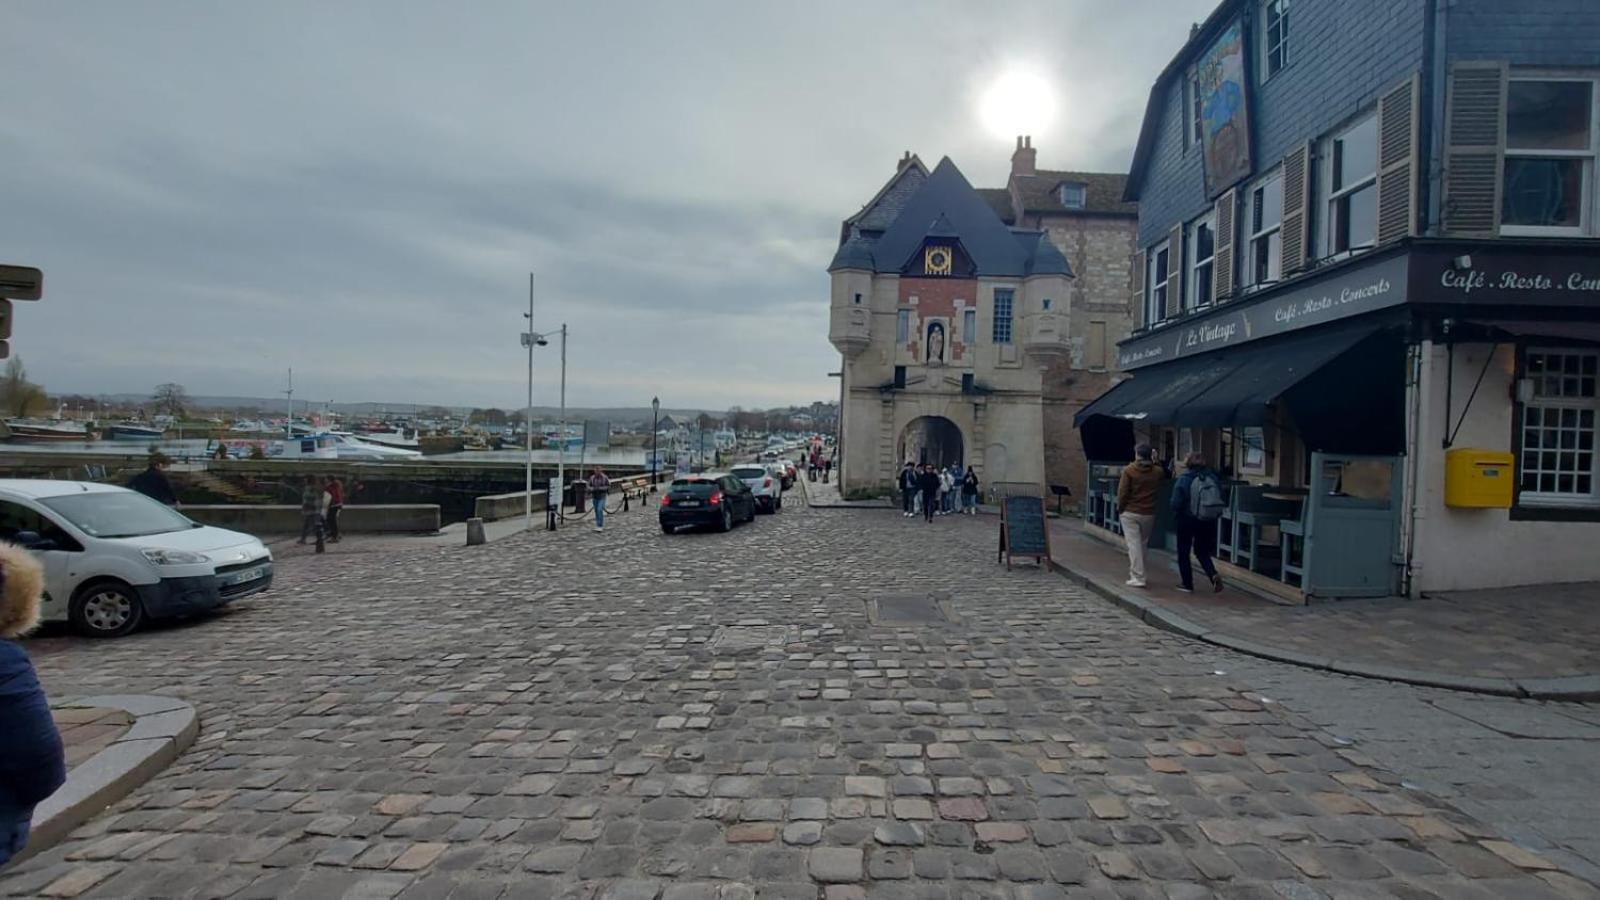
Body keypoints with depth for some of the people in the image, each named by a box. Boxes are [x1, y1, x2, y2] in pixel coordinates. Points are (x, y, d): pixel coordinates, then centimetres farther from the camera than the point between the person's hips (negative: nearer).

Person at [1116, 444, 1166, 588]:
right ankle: (1136, 573, 27)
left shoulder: (1129, 470, -11)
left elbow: (1122, 492, -12)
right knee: (1142, 544, 17)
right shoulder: (1158, 472, 0)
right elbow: (1166, 475, 25)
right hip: (1149, 514, 4)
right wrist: (1155, 461, 18)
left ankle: (1137, 577, -7)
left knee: (1133, 544, -3)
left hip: (1130, 513, -4)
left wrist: (1120, 509, 1)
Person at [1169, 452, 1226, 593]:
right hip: (1209, 522, 4)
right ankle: (1214, 575, -6)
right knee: (1202, 552, 18)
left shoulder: (1184, 479, -15)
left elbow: (1176, 502, -17)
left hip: (1187, 520, -4)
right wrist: (1216, 515, 12)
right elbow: (1222, 498, -1)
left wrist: (1176, 515, 2)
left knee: (1183, 553, 11)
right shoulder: (1213, 477, -2)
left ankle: (1187, 584, 13)